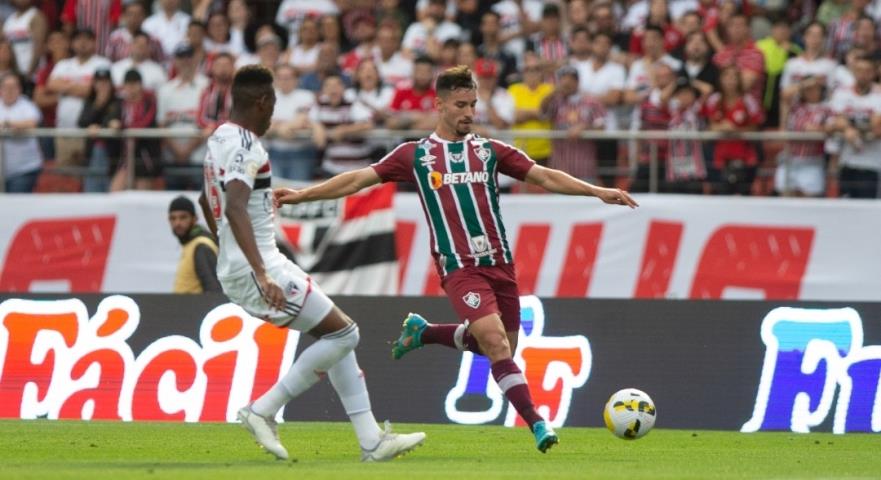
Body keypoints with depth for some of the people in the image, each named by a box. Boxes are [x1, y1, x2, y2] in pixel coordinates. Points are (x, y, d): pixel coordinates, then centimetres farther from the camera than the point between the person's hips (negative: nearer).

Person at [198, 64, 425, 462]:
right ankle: (264, 411, -5)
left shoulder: (219, 140, 13)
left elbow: (207, 200, 30)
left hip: (234, 269, 10)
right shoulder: (245, 146, -18)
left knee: (337, 334, 13)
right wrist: (262, 275, -39)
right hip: (257, 268, -10)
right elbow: (234, 208, -33)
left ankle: (371, 440, 11)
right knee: (342, 333, -5)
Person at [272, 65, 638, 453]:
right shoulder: (414, 155, 5)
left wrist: (598, 191, -2)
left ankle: (422, 333, 31)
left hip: (499, 262, 4)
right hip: (459, 267, -4)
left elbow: (546, 177, 9)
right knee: (496, 342, -21)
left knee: (499, 348, 8)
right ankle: (536, 422, -19)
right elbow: (358, 180, 7)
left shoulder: (489, 151, 11)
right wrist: (300, 195, 1)